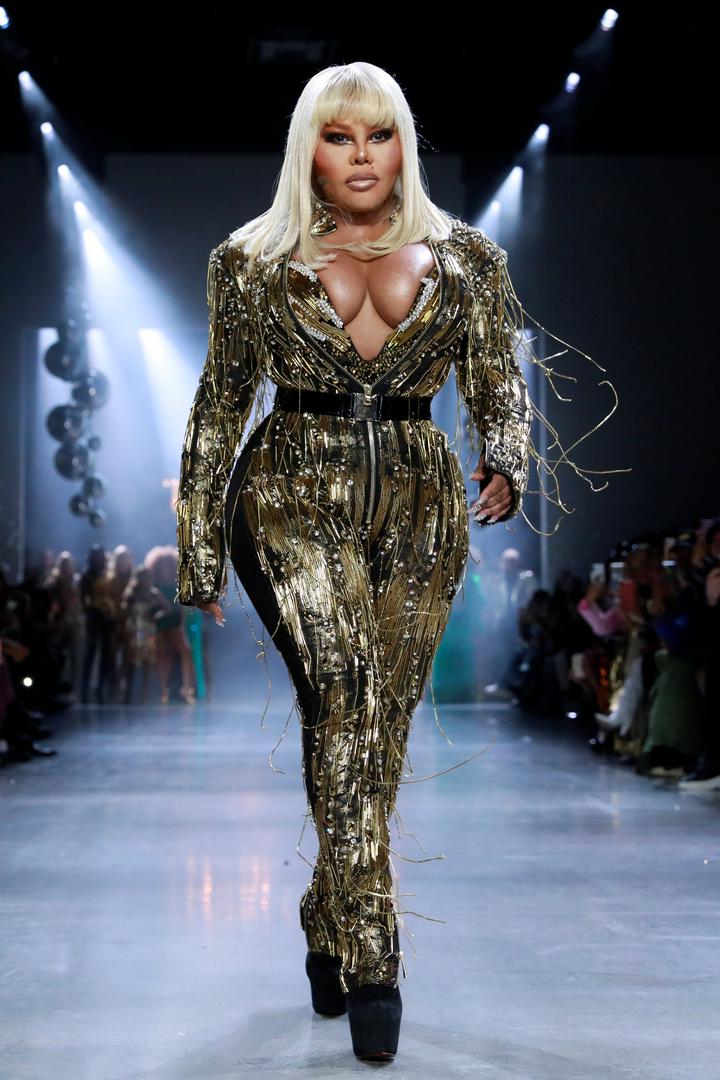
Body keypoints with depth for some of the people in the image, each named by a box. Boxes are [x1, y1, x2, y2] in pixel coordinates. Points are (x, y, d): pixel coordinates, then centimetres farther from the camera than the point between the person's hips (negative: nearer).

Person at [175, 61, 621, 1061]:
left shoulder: (467, 258, 9)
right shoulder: (252, 260, 7)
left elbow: (497, 382, 7)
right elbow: (221, 405, 10)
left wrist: (505, 466, -16)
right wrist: (200, 553, 8)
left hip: (419, 504, 2)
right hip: (296, 498, -2)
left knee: (381, 728, 5)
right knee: (346, 691, -23)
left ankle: (329, 931, 26)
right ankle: (372, 962, -21)